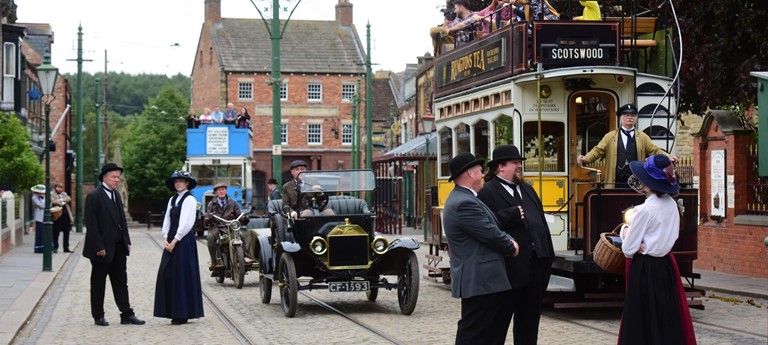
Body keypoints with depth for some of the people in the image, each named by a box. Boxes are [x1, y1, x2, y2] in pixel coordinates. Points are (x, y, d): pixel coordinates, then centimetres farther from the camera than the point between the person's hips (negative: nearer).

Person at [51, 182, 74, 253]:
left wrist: (61, 201, -9)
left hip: (65, 214, 6)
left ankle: (66, 248, 13)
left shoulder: (64, 194, 20)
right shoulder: (52, 195, 2)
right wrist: (64, 201, -12)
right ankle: (55, 247, 2)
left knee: (66, 232, 7)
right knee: (56, 232, -3)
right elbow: (53, 201, -16)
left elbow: (69, 199, 2)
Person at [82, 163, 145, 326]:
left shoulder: (116, 195, 12)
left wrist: (126, 241, 9)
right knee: (98, 283, 5)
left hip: (118, 247, 7)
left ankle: (127, 314, 10)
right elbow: (91, 224, -16)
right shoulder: (94, 196, -12)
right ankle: (98, 316, 13)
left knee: (121, 281, 8)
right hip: (102, 248, -7)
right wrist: (98, 247, -20)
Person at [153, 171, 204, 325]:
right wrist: (165, 239, -1)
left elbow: (187, 223, -13)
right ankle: (174, 312, 11)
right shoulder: (172, 200, 16)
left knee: (182, 275, -5)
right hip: (171, 241, 8)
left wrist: (175, 241, -15)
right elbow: (167, 220, 13)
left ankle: (182, 314, 1)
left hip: (184, 241, -8)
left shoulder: (190, 199, -7)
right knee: (167, 275, 5)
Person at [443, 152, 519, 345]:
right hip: (479, 281, -11)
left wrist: (508, 240, -1)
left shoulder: (463, 198, 15)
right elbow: (490, 234, -20)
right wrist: (511, 247, -1)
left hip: (481, 279, 11)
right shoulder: (464, 203, -20)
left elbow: (490, 227, 18)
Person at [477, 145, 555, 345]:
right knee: (501, 318, 1)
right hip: (511, 268, -7)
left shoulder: (527, 189, 17)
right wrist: (513, 215, -21)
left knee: (529, 317, 14)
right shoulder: (488, 193, -7)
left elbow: (541, 222, 17)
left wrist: (548, 256, 11)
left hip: (536, 265, 7)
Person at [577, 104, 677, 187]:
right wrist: (585, 158, -14)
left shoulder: (643, 137, 14)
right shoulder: (610, 136, 11)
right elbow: (598, 150, 5)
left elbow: (655, 150, 8)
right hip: (615, 183, -1)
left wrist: (668, 158, -10)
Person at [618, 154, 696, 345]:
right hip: (666, 265, 7)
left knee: (644, 322, 1)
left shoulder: (644, 210, -19)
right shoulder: (672, 204, 1)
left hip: (645, 269, -7)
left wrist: (625, 231, 3)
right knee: (668, 318, 13)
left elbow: (628, 249, -16)